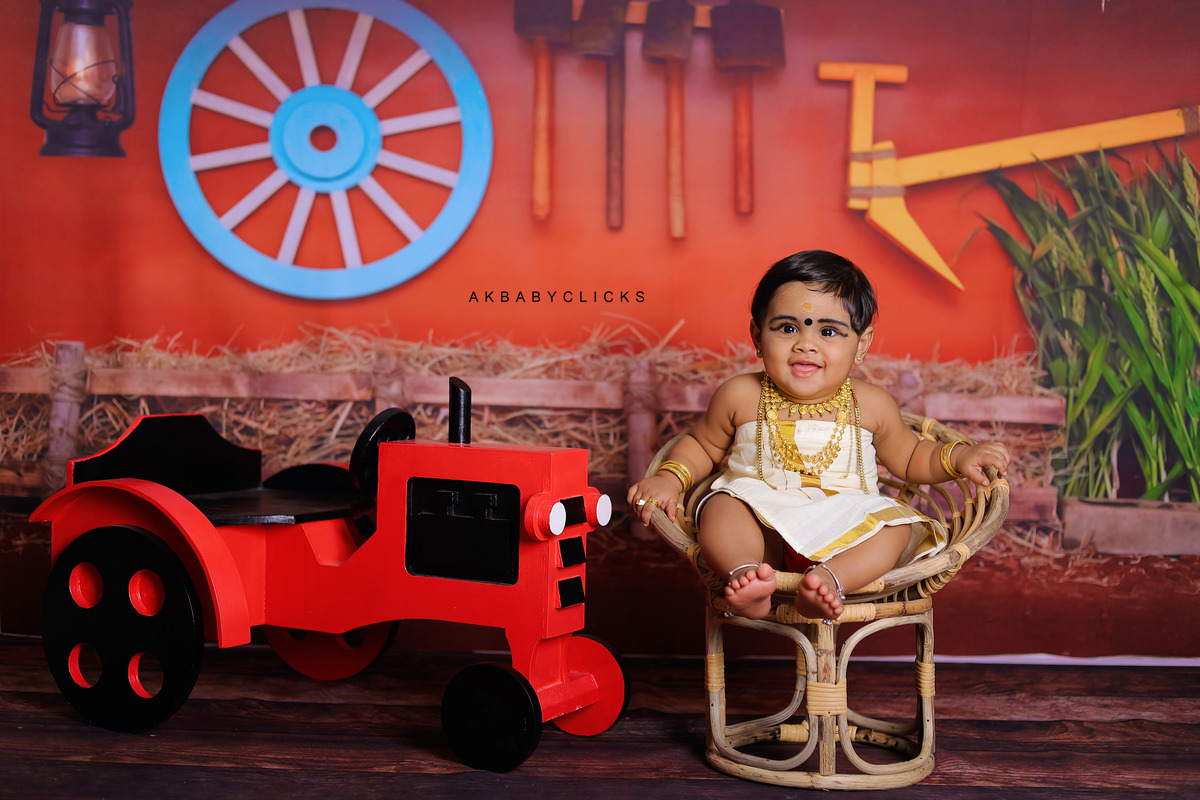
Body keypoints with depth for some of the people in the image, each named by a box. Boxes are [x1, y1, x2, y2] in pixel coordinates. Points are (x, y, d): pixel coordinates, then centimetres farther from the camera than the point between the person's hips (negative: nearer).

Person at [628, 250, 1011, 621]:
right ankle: (745, 573, -52)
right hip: (761, 525, -1)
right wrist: (670, 478, -2)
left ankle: (828, 578, -47)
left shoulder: (871, 405, 4)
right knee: (720, 508, -28)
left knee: (896, 527, -26)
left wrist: (959, 457, 4)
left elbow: (911, 458, 20)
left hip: (844, 531, 1)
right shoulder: (741, 396, 0)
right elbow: (702, 446, 16)